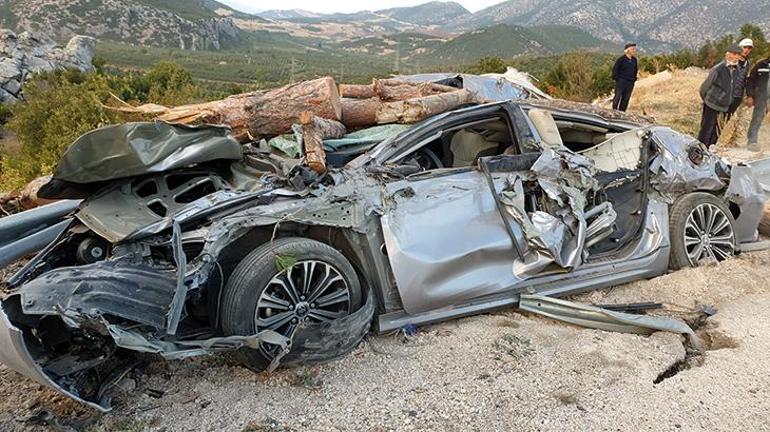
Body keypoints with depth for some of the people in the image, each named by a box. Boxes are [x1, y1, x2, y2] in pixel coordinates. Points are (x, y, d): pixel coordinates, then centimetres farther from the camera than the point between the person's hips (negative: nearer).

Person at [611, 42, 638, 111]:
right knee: (617, 97, -5)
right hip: (621, 81, -5)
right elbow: (615, 69, -5)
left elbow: (636, 69, 22)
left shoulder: (634, 60, 9)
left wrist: (634, 79, 15)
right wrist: (616, 78, -8)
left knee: (626, 99, 4)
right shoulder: (622, 59, -8)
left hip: (630, 83, 5)